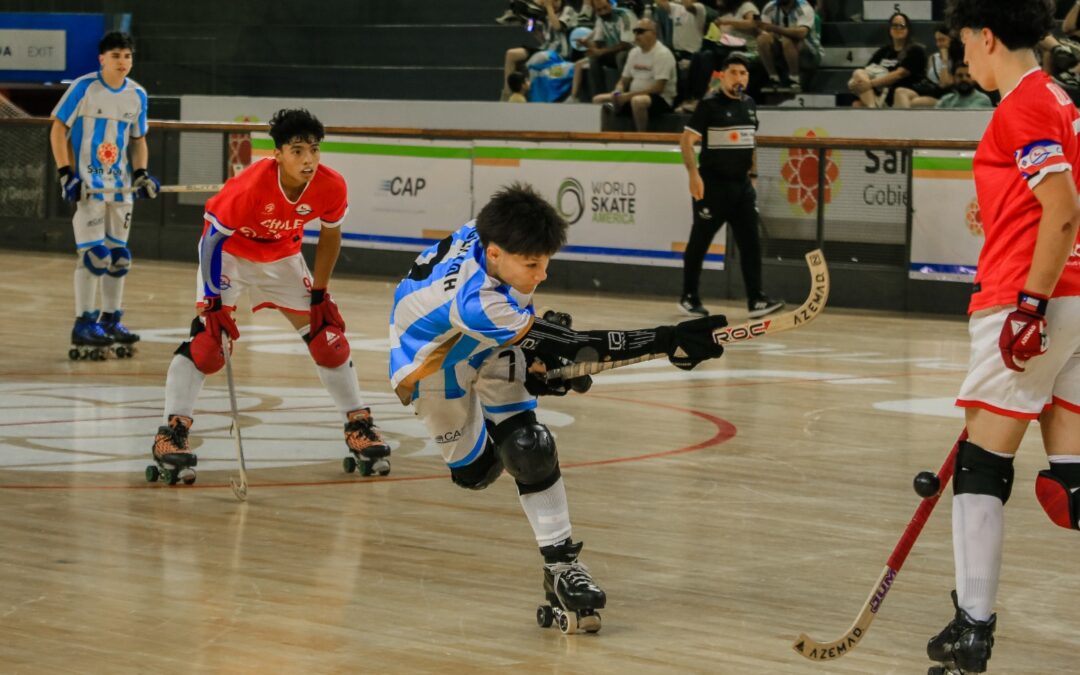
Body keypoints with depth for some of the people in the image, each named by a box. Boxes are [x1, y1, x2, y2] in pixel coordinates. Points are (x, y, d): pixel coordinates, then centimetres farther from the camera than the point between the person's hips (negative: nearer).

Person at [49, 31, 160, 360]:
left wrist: (141, 173, 1)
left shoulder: (137, 95, 6)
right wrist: (65, 173, -14)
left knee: (119, 256, 9)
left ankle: (110, 320, 21)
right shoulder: (84, 87, -9)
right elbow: (58, 130, -7)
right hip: (86, 184, -6)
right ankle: (84, 324, -5)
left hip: (120, 186, 6)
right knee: (94, 254, -12)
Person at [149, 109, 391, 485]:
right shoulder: (250, 186, -35)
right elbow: (213, 238, -24)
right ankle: (172, 433, -17)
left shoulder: (331, 187, -23)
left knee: (327, 335, 1)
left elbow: (329, 237, -3)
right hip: (229, 253, -4)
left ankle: (360, 426, 15)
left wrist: (319, 293, -1)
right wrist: (215, 300, -27)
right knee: (208, 336, -19)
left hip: (283, 257, 4)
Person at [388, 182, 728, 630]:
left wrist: (538, 363, -9)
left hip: (491, 349, 5)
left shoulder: (490, 235, -27)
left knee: (527, 449, -13)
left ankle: (562, 564, -7)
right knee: (476, 471, 3)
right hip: (432, 361, -5)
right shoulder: (474, 301, -47)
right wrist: (666, 342, -51)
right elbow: (571, 345, -47)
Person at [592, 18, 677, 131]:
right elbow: (624, 81, 17)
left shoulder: (662, 54, -13)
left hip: (661, 99, -8)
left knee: (638, 101, -41)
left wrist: (628, 95, -21)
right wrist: (617, 93, -7)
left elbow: (658, 88, -20)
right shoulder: (634, 52, 12)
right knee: (599, 99, -1)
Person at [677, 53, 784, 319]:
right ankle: (689, 298, 17)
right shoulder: (710, 105, -8)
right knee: (700, 242, 5)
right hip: (713, 185, -5)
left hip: (742, 185, 6)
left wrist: (752, 174, 18)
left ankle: (756, 300, -3)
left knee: (751, 242, -2)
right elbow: (686, 140, -11)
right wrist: (693, 174, -21)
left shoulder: (749, 105, 10)